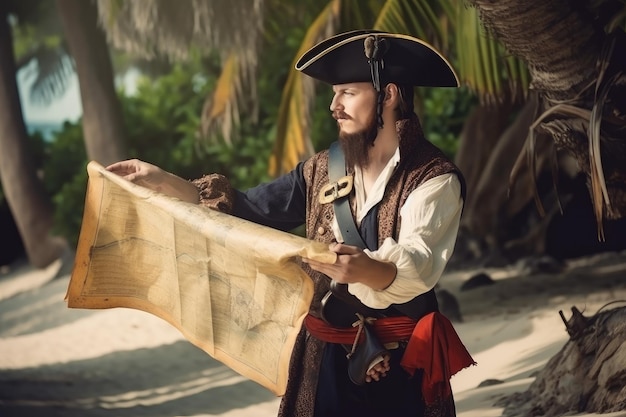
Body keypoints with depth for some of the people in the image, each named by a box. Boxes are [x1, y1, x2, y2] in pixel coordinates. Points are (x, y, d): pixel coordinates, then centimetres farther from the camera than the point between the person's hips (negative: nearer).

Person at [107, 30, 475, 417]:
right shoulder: (325, 170, 8)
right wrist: (163, 181, 2)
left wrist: (365, 270, -45)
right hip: (327, 356, 5)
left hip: (400, 363, -5)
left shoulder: (436, 179, -10)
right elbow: (249, 208, 11)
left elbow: (416, 268, -24)